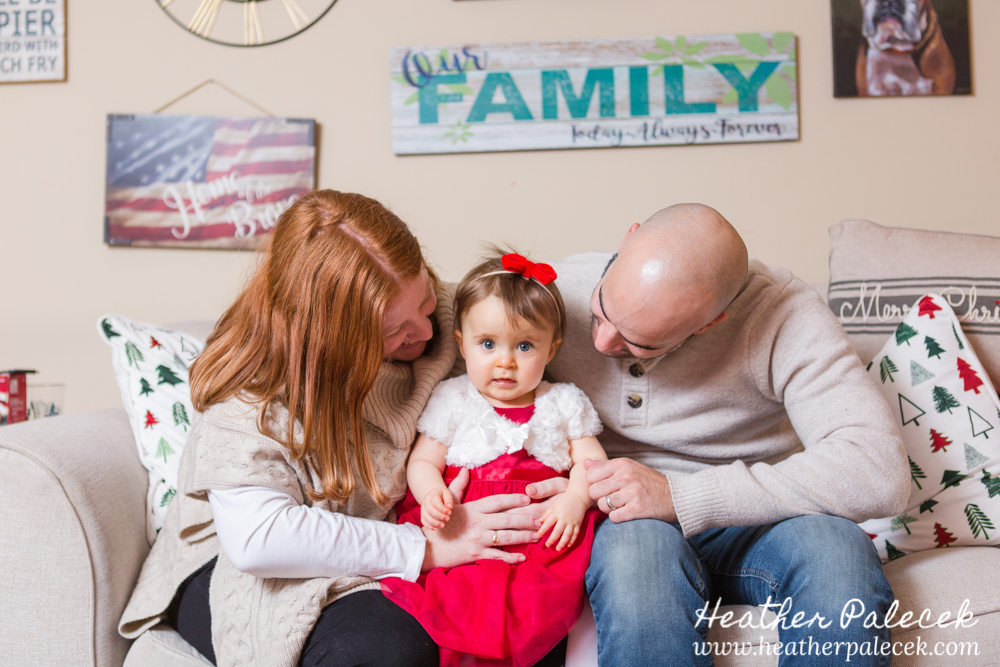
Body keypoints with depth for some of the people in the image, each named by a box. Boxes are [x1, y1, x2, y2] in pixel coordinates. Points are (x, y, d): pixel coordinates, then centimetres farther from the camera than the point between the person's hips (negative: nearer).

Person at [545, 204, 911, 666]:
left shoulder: (781, 312, -20)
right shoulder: (556, 291, -14)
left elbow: (879, 472, -29)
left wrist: (680, 496, -33)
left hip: (754, 521, 2)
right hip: (626, 522, -2)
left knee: (834, 546, -32)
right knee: (637, 545, -38)